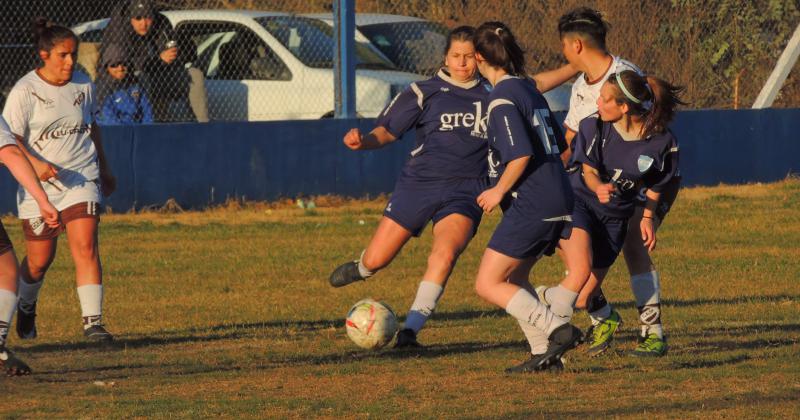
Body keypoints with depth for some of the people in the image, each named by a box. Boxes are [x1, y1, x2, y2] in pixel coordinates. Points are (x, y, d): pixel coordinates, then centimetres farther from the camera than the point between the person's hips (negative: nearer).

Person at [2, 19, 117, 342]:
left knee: (85, 249, -15)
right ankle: (26, 307, 38)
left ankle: (93, 321, -17)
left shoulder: (83, 85, 5)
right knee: (39, 261, 7)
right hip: (39, 187, -2)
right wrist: (35, 163, -28)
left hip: (82, 180, 2)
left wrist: (104, 168, 27)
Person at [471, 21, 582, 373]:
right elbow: (557, 143, 22)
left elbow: (521, 154, -22)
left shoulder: (503, 99, -13)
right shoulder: (528, 90, 15)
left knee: (488, 285, -5)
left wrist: (499, 191, -8)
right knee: (512, 279, 19)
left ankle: (558, 330, -14)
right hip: (558, 202, 9)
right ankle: (544, 353, 13)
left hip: (530, 206, -9)